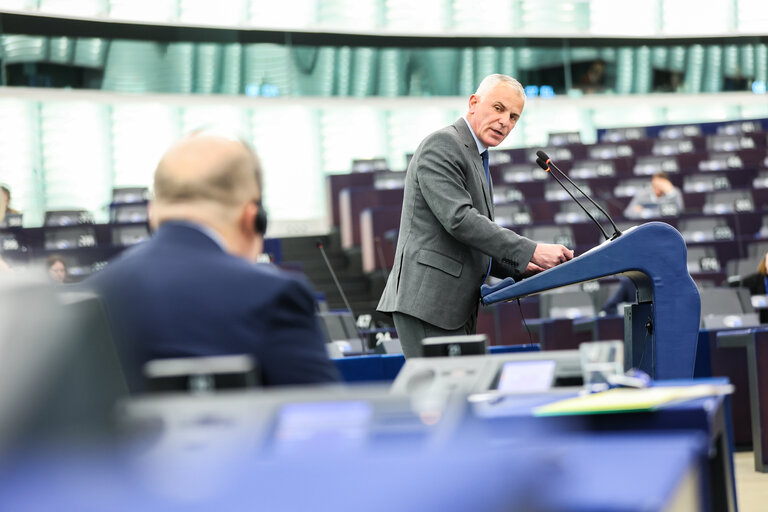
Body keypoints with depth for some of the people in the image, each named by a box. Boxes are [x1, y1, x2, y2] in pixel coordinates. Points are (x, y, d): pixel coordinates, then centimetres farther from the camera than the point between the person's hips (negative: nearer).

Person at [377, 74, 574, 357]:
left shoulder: (475, 159, 24)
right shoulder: (441, 145, -8)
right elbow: (459, 219, -20)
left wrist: (517, 268, 8)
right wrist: (531, 252, -21)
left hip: (456, 307, 10)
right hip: (429, 300, -10)